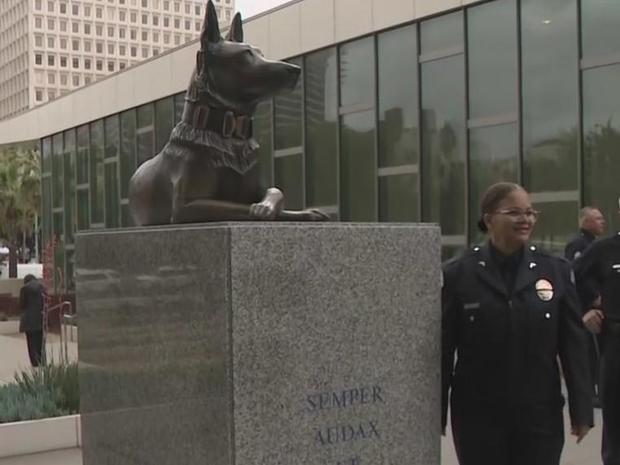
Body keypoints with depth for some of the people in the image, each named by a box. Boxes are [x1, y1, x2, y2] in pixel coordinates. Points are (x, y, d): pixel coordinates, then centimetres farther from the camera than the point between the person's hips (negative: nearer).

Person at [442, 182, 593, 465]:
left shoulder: (556, 271, 2)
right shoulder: (458, 274, -3)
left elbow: (574, 344, 2)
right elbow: (443, 350, -2)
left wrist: (581, 408, 0)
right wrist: (435, 415, -2)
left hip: (541, 414, 1)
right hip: (478, 416, -1)